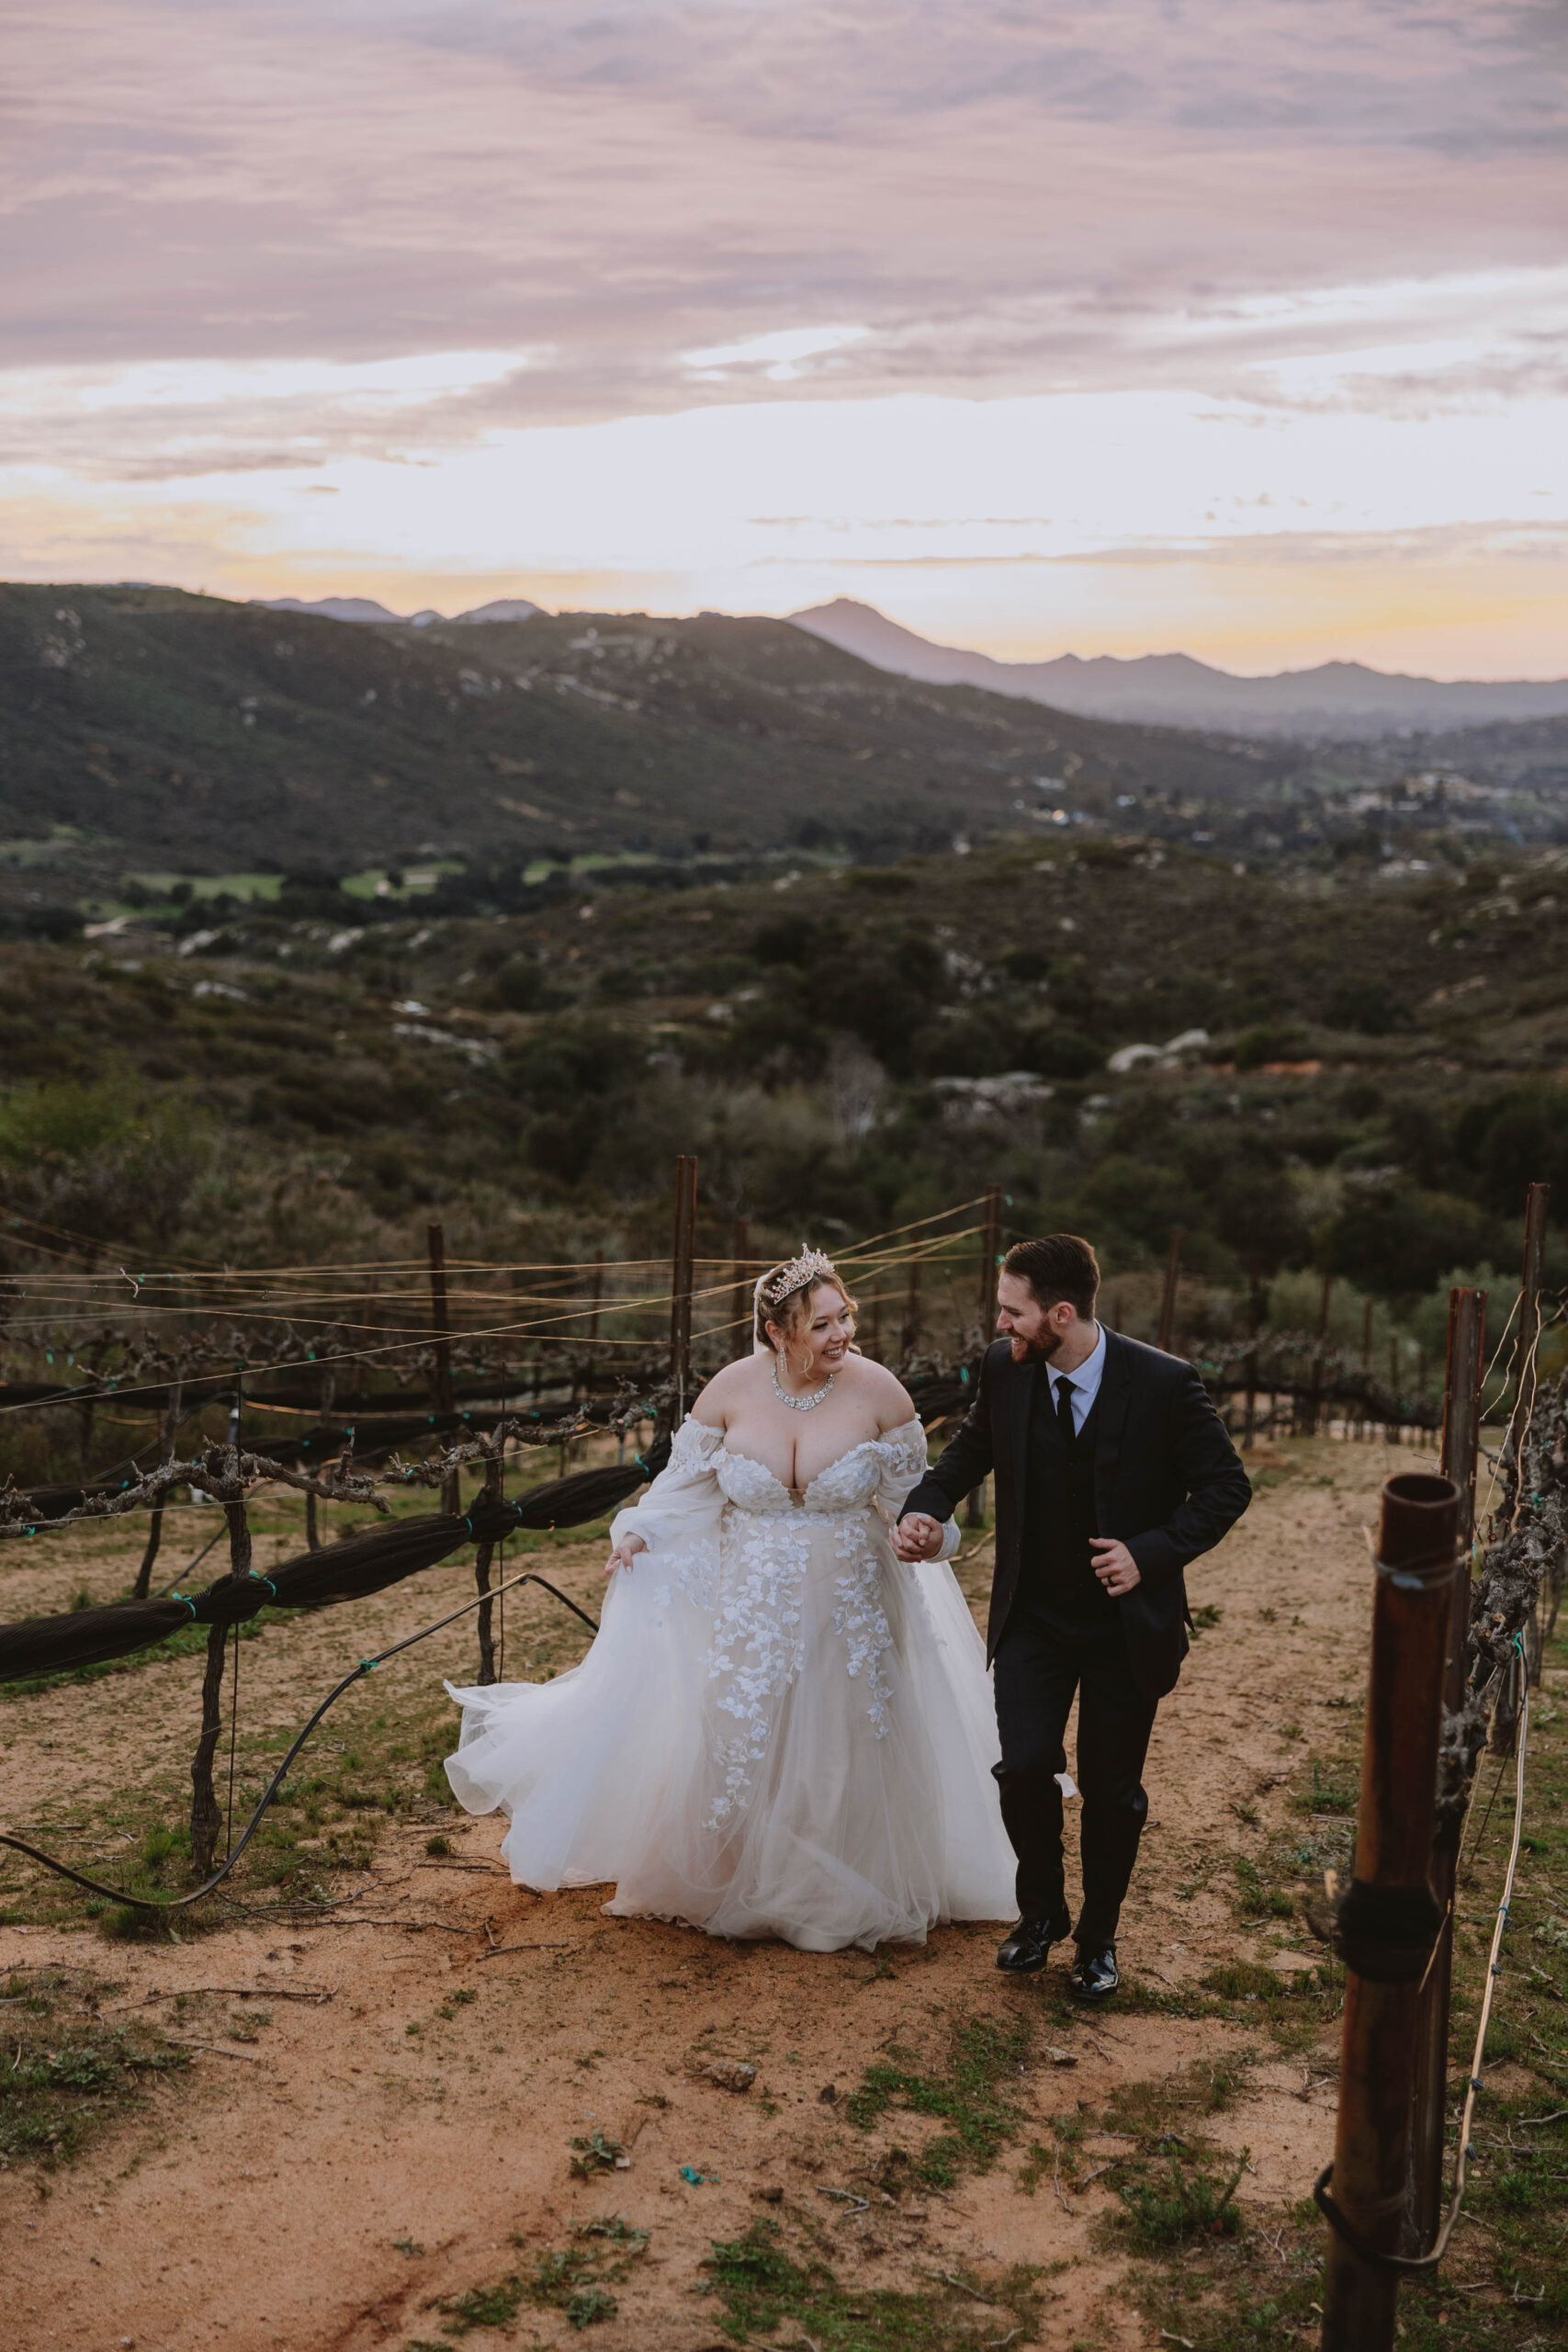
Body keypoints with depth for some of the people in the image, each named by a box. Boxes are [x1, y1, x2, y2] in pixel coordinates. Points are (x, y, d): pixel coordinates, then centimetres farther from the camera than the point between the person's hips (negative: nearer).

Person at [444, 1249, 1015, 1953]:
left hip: (851, 1614, 0)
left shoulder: (877, 1391, -14)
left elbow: (911, 1492, -1)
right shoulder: (732, 1389, -11)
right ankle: (735, 1886, 36)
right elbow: (688, 1481, 2)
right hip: (751, 1614, 1)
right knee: (736, 1745, 12)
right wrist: (640, 1532, -12)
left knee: (849, 1755, 11)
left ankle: (850, 1899, 35)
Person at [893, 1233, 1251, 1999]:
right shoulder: (1004, 1369, -8)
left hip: (1126, 1623, -2)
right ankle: (1040, 1910, 19)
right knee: (1024, 1765, -10)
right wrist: (925, 1505, -7)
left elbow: (1226, 1485, -9)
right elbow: (972, 1447, 11)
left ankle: (1098, 1937, 32)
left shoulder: (1163, 1384, -18)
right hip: (1032, 1615, 2)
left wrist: (1152, 1552, -21)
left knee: (1111, 1791, 9)